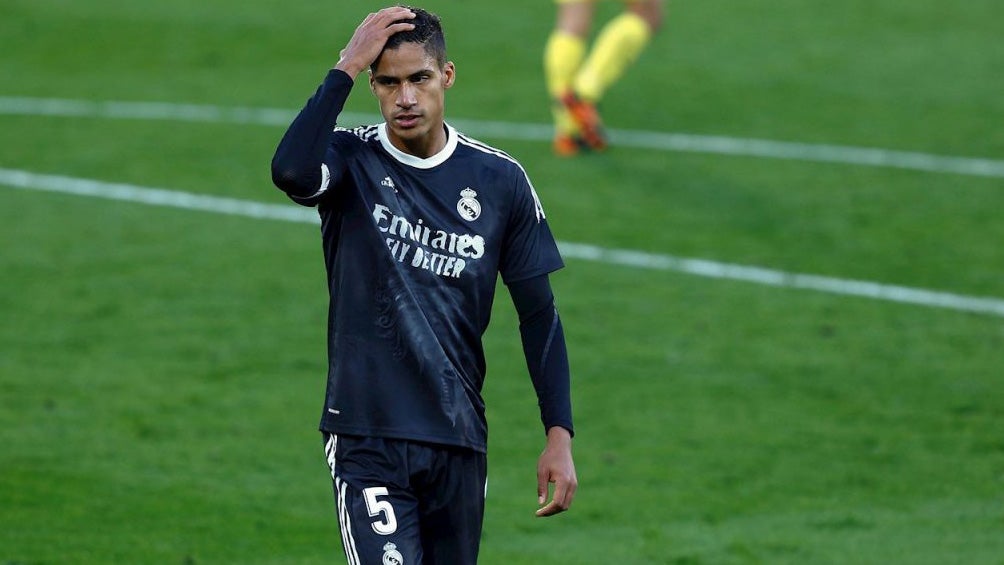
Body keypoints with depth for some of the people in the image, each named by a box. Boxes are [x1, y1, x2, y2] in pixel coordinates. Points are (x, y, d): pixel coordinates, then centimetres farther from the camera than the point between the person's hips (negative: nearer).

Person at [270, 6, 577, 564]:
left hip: (460, 441, 3)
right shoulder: (352, 161, -3)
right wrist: (347, 67, -23)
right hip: (368, 437, -3)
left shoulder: (501, 181, 4)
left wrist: (560, 435, 1)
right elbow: (292, 172, -29)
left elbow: (539, 314, 8)